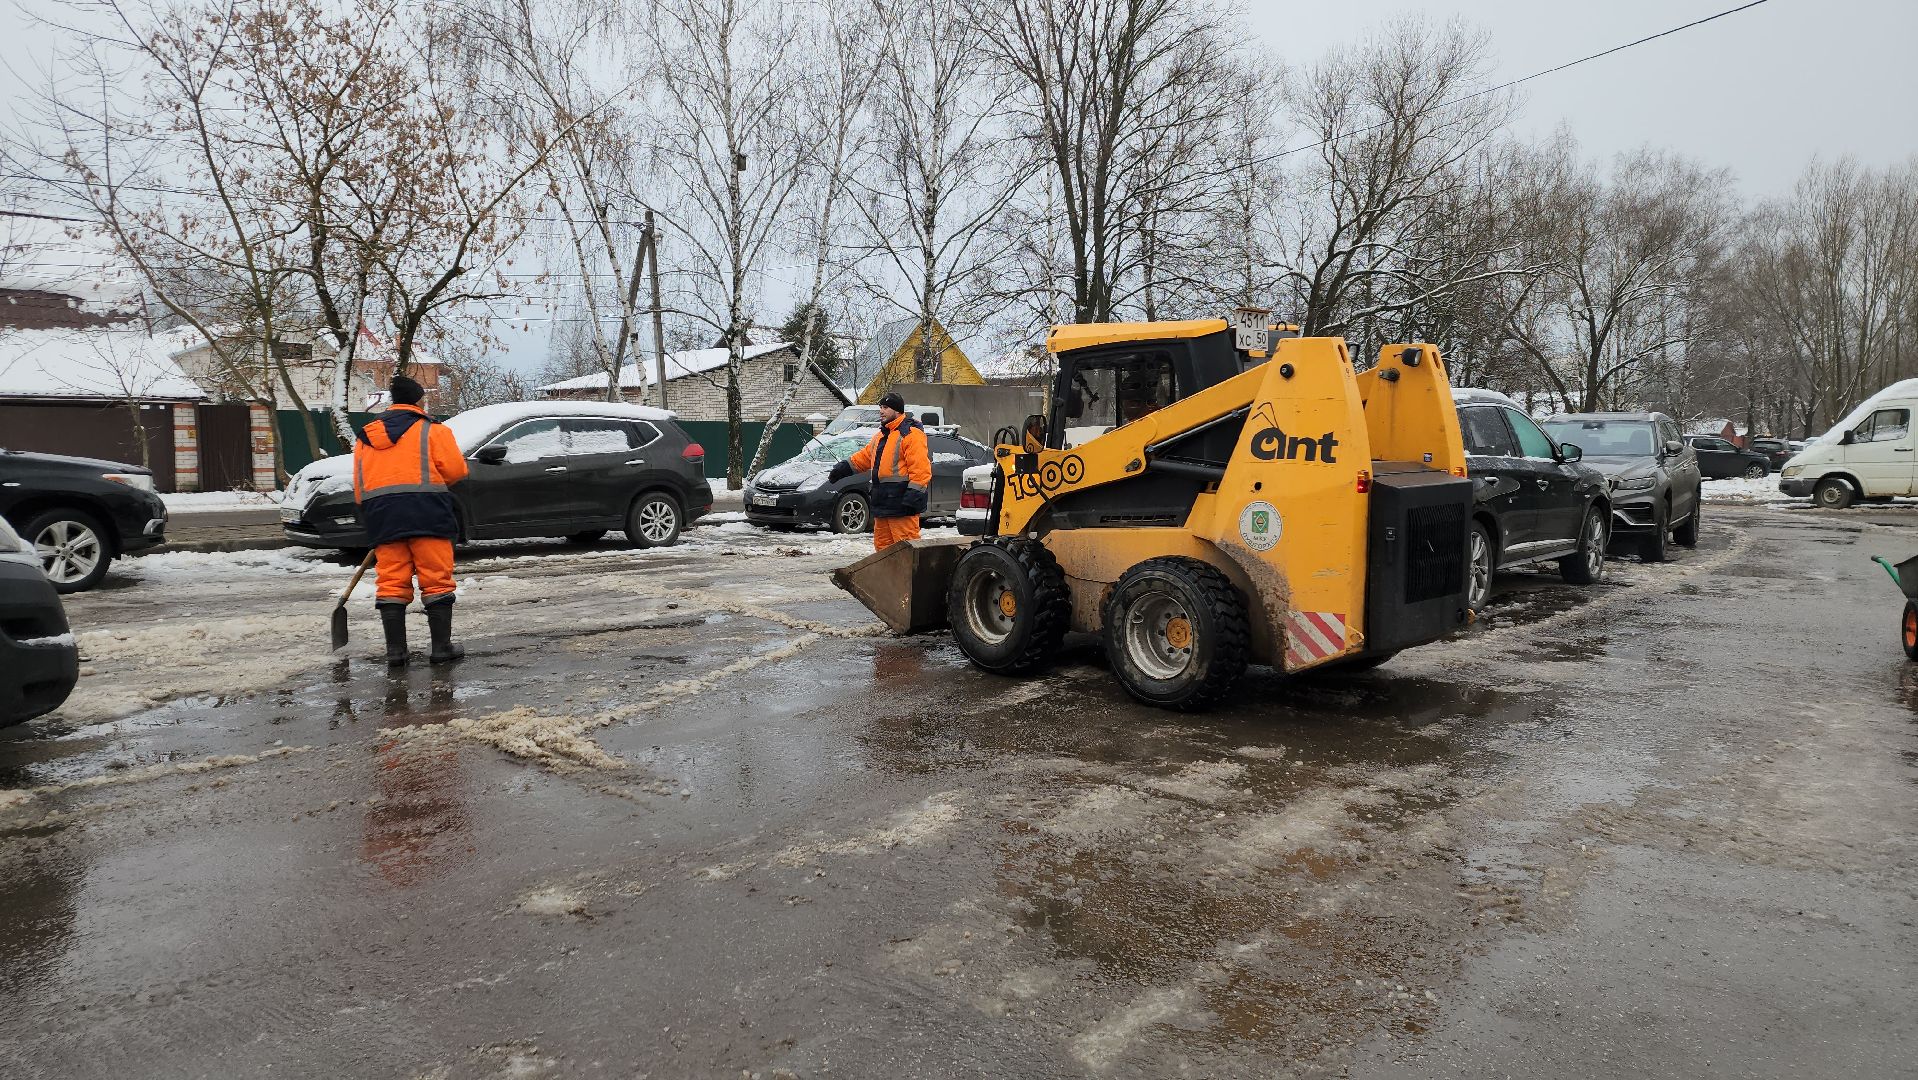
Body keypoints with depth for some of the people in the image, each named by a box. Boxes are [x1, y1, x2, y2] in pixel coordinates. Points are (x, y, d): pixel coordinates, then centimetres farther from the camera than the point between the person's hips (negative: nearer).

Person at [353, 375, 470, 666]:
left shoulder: (365, 437, 21)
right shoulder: (432, 430, 5)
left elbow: (359, 489, 19)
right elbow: (456, 469, -3)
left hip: (381, 517, 5)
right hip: (426, 514, -4)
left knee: (392, 583, 6)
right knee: (436, 580, 1)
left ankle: (395, 650, 5)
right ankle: (442, 647, 2)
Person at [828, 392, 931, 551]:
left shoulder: (911, 434, -10)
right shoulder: (881, 436, 21)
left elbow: (920, 468, -18)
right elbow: (865, 456, 32)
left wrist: (913, 494, -24)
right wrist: (845, 467, 23)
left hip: (901, 503, -10)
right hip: (883, 502, 10)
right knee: (882, 545, 13)